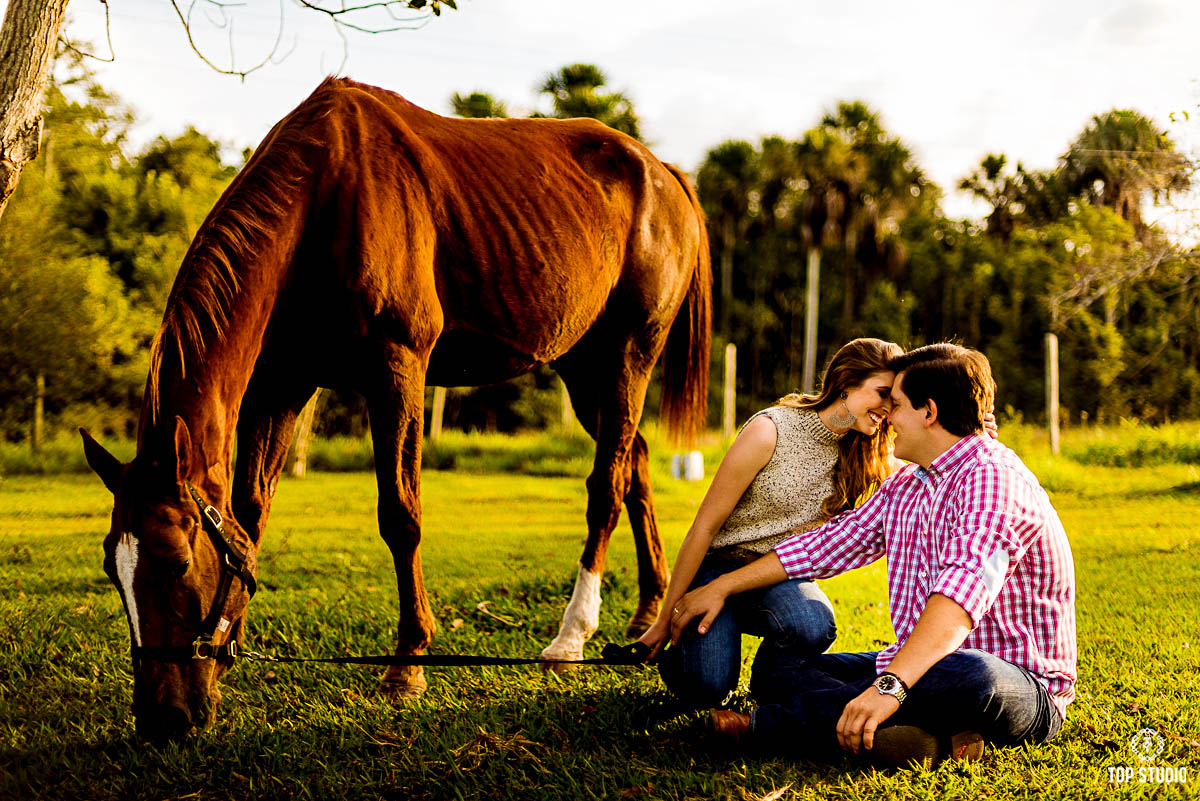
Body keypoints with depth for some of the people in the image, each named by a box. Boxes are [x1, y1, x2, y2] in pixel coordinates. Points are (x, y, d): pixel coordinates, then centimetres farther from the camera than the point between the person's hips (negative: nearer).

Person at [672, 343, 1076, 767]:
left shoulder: (994, 478, -18)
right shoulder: (905, 486, 13)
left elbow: (965, 588, -33)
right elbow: (828, 544, 21)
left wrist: (891, 686, -45)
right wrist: (722, 587, 18)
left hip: (1025, 689, -9)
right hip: (921, 666, 9)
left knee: (971, 677, -43)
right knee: (775, 669, -1)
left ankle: (768, 725, -32)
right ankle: (933, 737, -25)